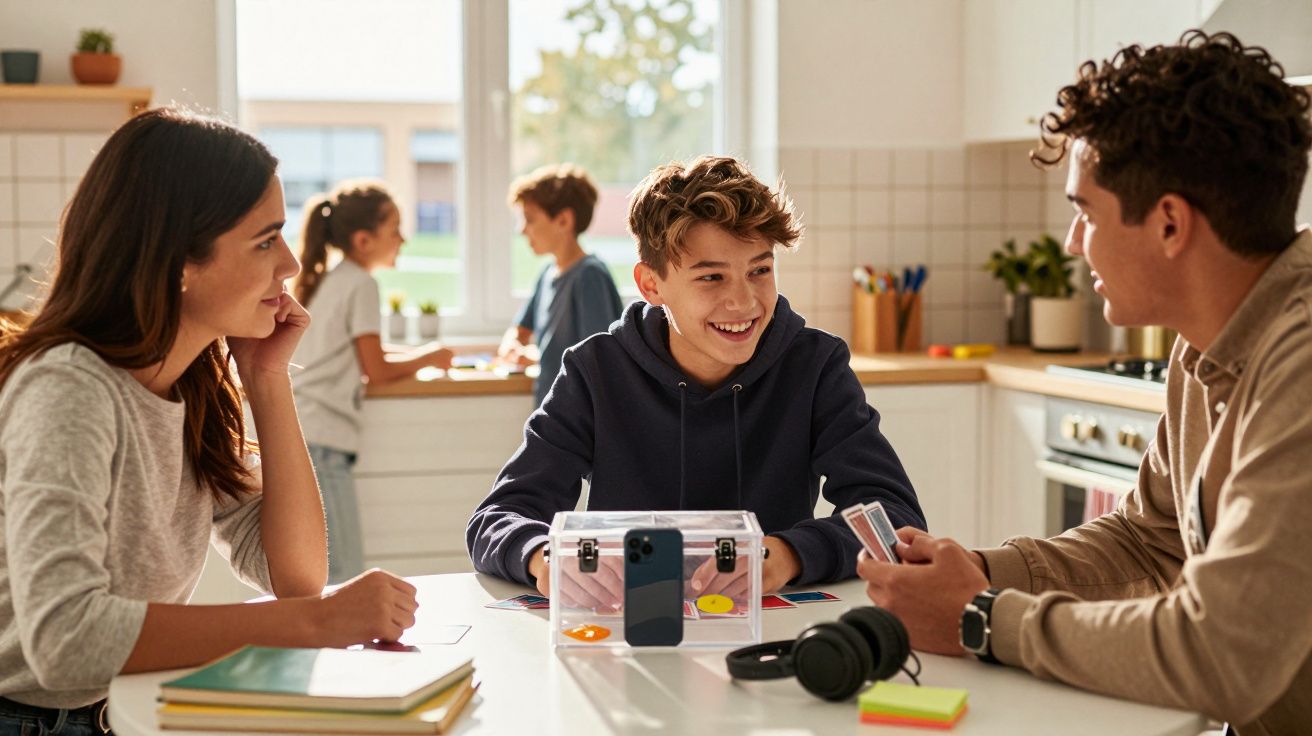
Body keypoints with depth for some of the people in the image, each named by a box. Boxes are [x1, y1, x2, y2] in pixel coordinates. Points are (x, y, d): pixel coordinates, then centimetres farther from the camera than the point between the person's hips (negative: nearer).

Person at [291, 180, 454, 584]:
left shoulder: (325, 281, 20)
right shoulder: (360, 284, -6)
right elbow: (376, 370, -6)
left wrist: (414, 357, 23)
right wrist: (427, 357, 9)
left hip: (290, 431, 9)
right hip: (321, 438, -9)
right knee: (343, 578, -10)